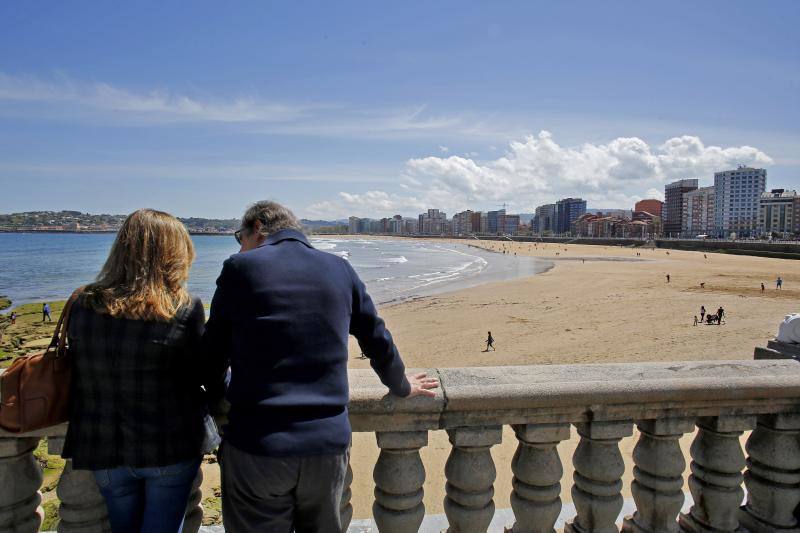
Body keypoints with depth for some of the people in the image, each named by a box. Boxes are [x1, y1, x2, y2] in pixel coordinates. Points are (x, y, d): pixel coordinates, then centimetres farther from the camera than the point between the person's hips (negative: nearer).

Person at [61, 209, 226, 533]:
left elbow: (79, 374, 6)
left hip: (103, 449, 4)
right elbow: (211, 379, -8)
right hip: (171, 448, -3)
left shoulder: (82, 306, -6)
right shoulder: (185, 310, -18)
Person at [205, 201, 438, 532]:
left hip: (257, 445, -3)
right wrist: (401, 386, 29)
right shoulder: (340, 269, 5)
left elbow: (215, 349, 3)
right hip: (329, 444, 3)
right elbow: (379, 343, 11)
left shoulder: (239, 267, -5)